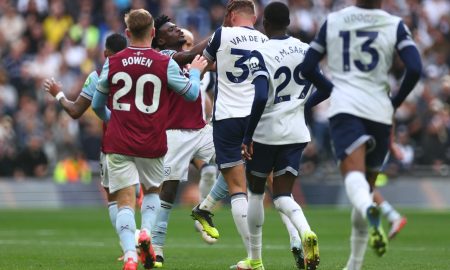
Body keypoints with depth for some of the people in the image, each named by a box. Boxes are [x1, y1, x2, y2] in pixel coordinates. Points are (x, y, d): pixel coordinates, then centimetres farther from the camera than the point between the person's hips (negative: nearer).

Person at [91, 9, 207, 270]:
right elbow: (192, 94, 7)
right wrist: (195, 72, 27)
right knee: (152, 191, 24)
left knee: (125, 201, -1)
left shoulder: (112, 63, -1)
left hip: (119, 143, 0)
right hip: (152, 145, 0)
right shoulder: (165, 64, -7)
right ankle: (146, 232, -1)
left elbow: (97, 104, 11)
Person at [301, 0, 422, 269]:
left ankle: (370, 210, -55)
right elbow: (415, 69, -7)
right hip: (379, 111, 1)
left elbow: (307, 68, 14)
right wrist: (396, 102, 9)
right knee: (367, 186, 14)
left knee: (354, 175, -19)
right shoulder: (395, 25, 3)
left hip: (345, 109, -1)